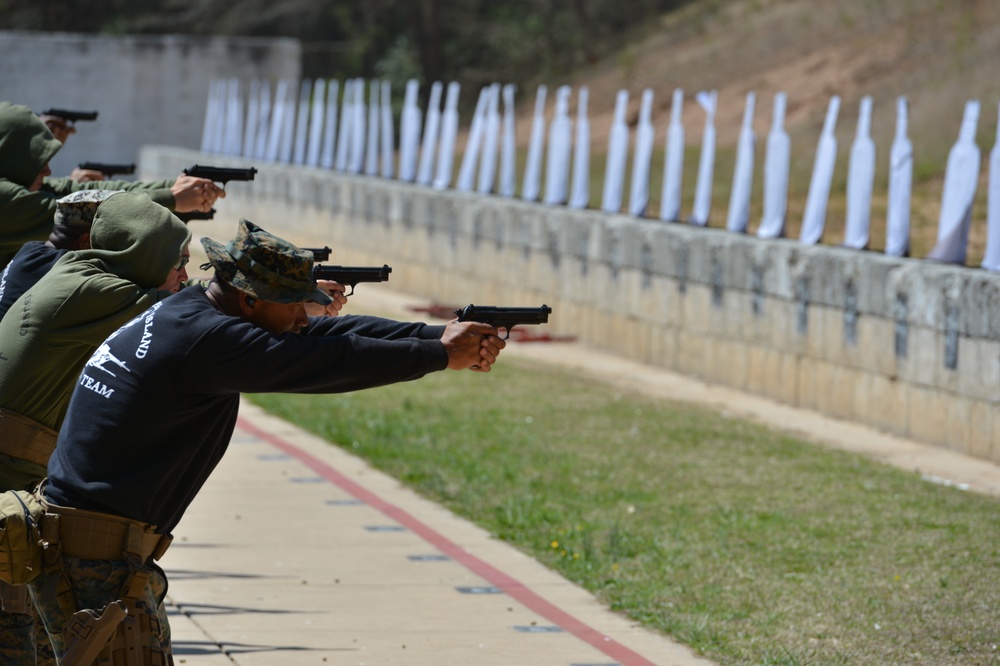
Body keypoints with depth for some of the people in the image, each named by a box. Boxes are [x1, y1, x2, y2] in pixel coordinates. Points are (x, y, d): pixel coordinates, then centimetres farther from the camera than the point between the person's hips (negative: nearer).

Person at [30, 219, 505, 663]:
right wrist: (440, 354, -5)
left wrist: (437, 335, 5)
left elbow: (326, 333, 11)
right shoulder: (206, 340, -19)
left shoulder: (183, 313, 11)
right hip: (96, 563, -10)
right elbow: (332, 362, -17)